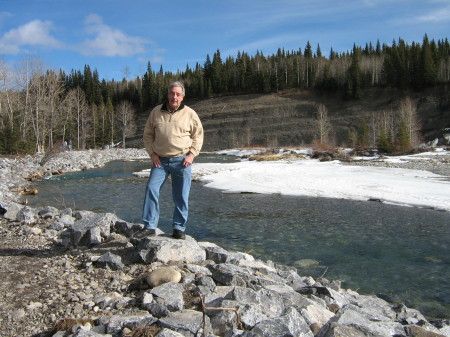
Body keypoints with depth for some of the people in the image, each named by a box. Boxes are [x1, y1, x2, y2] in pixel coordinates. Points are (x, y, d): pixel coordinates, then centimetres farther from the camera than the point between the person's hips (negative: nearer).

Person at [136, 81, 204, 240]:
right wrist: (152, 154, 0)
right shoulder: (156, 112, 5)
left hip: (181, 161, -1)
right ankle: (149, 227, 0)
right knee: (151, 189, -9)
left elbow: (198, 136, 7)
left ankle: (179, 228, 15)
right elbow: (148, 135, 12)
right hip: (160, 160, 1)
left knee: (181, 196, 3)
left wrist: (192, 154, -4)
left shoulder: (190, 114, 0)